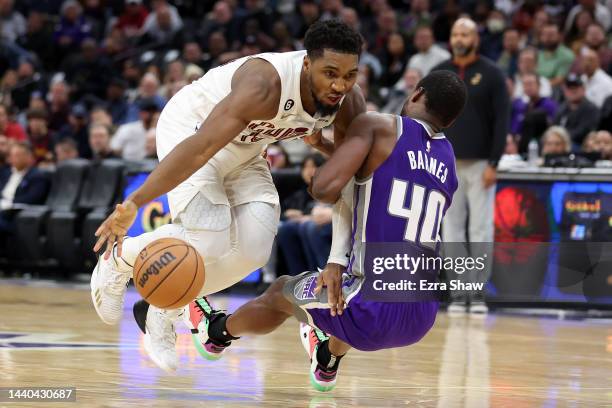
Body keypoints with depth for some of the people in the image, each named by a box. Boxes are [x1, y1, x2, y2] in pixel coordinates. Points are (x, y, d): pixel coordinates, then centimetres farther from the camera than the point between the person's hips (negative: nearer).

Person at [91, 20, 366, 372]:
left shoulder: (349, 102, -19)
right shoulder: (266, 85, -40)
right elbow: (201, 147, -45)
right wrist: (134, 204, -49)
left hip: (244, 151, 7)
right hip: (189, 127, -7)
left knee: (253, 249, -11)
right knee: (208, 240, -24)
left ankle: (165, 309, 11)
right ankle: (116, 261, 4)